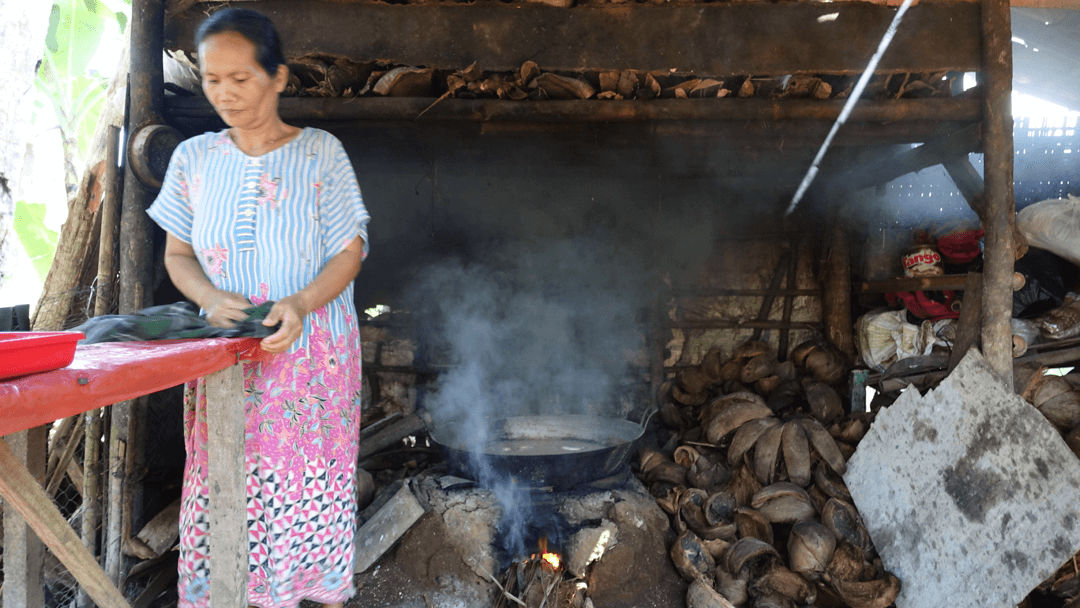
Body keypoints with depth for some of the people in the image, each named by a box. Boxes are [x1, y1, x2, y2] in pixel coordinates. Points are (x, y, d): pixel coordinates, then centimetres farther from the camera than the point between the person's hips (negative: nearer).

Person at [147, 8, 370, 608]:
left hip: (312, 351, -2)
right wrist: (211, 298, -10)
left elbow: (348, 252, -3)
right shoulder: (193, 158, 7)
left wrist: (302, 304, -21)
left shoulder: (320, 152, -1)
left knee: (312, 483, -1)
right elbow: (177, 253, 11)